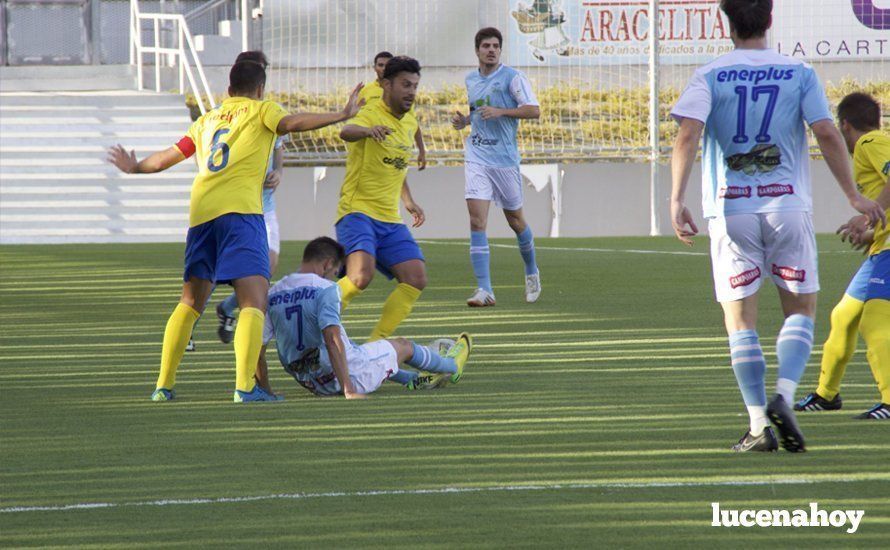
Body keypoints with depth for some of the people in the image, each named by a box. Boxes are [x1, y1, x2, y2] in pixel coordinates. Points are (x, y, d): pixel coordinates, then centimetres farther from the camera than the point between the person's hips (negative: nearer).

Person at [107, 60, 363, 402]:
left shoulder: (207, 120, 26)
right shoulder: (259, 110, 12)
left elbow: (166, 158, 33)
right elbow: (291, 123, -8)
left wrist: (134, 168, 51)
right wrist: (342, 116, -11)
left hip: (200, 212, 6)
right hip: (240, 208, -6)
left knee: (190, 303, 17)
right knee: (254, 301, -12)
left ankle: (164, 385, 16)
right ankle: (245, 387, -27)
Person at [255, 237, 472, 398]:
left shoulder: (273, 294, 1)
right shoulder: (325, 289, -18)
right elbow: (332, 339, -29)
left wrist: (266, 390, 11)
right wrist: (349, 390, -29)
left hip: (311, 383, 6)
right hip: (350, 375, -6)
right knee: (403, 346, 23)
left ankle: (414, 380, 55)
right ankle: (451, 366, 49)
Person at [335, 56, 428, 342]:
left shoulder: (410, 123, 14)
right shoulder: (371, 114, -12)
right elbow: (347, 132, -37)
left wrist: (408, 201, 22)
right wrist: (367, 130, -58)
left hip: (390, 221, 8)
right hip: (358, 211, -8)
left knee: (416, 280, -4)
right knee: (361, 276, -28)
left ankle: (377, 343, 6)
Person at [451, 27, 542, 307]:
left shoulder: (512, 78, -7)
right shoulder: (470, 80, 11)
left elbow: (534, 110, -14)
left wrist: (499, 112, -23)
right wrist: (464, 121, 5)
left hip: (505, 157, -3)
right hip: (477, 156, 3)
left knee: (515, 219, 11)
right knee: (477, 219, -12)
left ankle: (532, 272, 38)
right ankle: (484, 290, -15)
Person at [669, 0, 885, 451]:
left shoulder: (709, 77, 2)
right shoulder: (799, 74, 3)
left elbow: (687, 135, -11)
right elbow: (827, 135, -3)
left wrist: (677, 200, -14)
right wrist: (854, 197, 5)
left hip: (729, 209, 0)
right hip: (787, 205, 0)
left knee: (739, 318, 5)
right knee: (800, 309, 12)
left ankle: (758, 425, -3)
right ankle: (784, 397, -11)